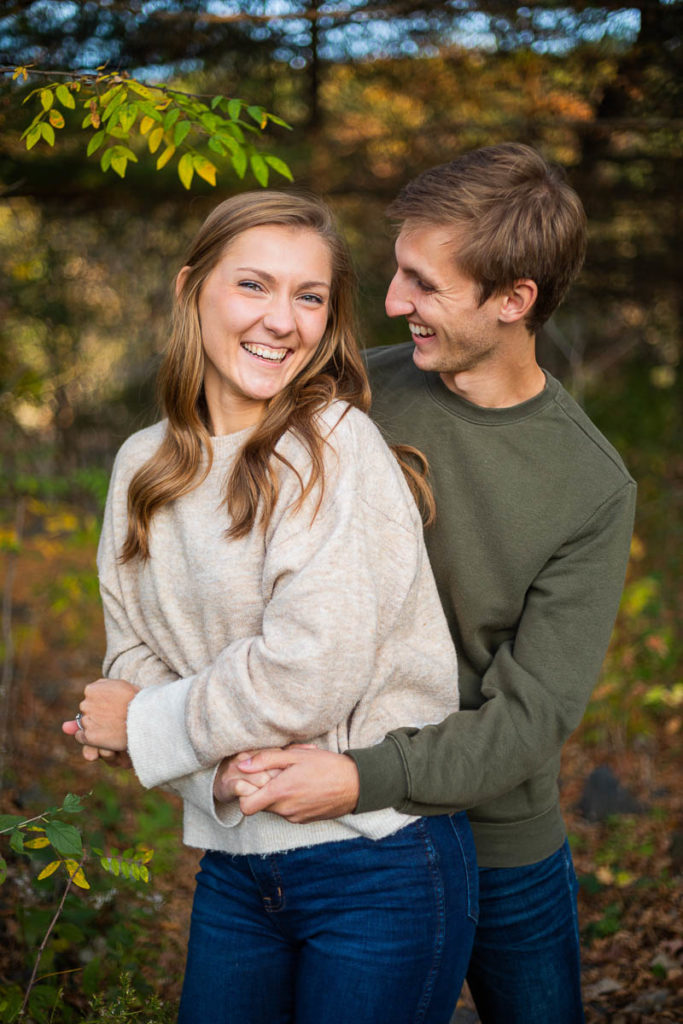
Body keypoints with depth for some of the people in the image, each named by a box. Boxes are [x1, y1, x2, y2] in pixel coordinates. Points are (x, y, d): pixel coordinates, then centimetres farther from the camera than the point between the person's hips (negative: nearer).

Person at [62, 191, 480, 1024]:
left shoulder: (336, 448, -15)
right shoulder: (144, 465, 6)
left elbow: (311, 670, -21)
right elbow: (134, 649, 7)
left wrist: (146, 725, -8)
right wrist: (227, 764, -11)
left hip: (379, 865, -5)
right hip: (234, 870, 6)